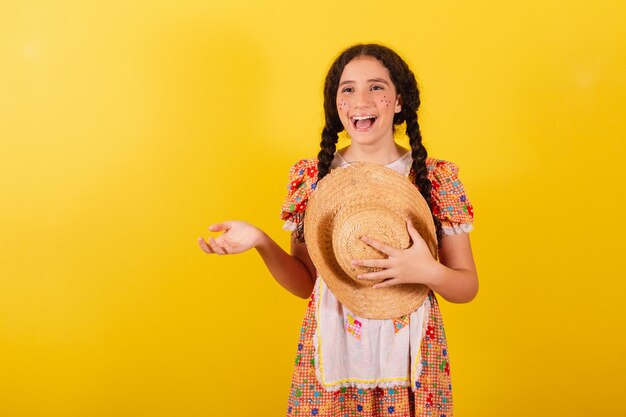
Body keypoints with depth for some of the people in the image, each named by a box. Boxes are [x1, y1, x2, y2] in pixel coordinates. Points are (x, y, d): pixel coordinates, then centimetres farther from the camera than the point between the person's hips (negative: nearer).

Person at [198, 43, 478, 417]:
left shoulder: (437, 178, -6)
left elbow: (468, 286, -2)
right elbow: (305, 283, 4)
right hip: (330, 355, 1)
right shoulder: (312, 177, -2)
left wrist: (427, 272, -23)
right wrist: (261, 243, -13)